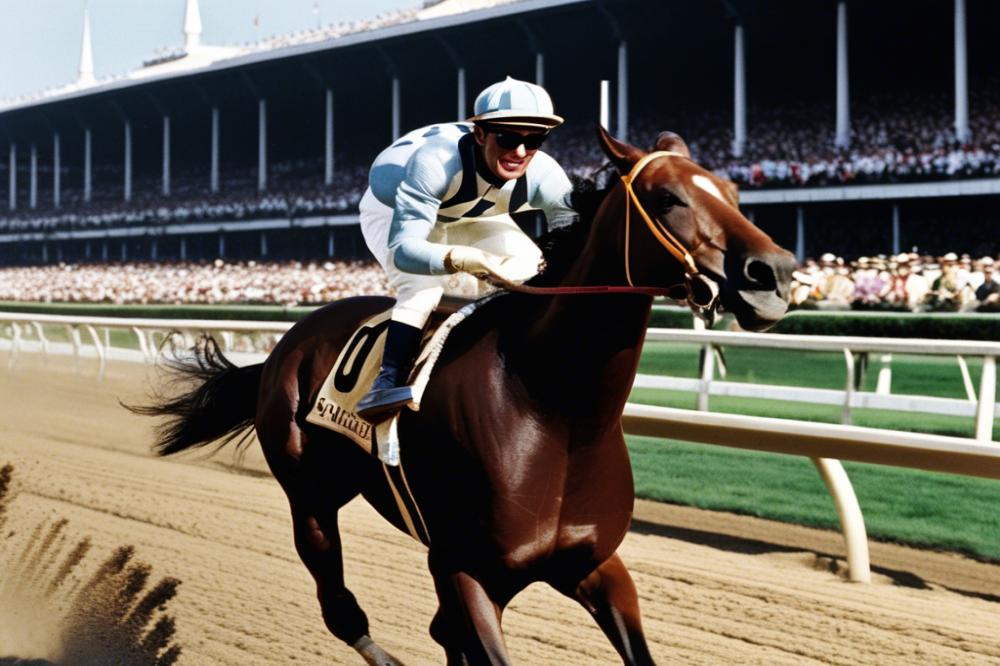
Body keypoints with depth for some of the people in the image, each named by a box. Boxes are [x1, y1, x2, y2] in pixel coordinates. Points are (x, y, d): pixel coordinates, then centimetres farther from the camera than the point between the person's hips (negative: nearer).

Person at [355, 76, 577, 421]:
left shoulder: (545, 176, -31)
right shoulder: (435, 161, -45)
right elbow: (403, 249, -51)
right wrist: (461, 259, -69)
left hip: (470, 218, 5)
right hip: (393, 212, -5)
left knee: (534, 270, -13)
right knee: (423, 284, -33)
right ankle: (386, 384, -31)